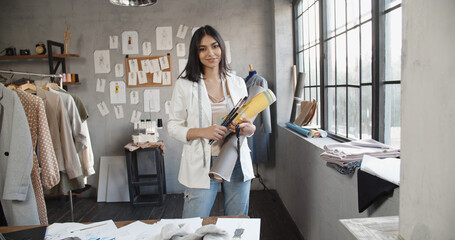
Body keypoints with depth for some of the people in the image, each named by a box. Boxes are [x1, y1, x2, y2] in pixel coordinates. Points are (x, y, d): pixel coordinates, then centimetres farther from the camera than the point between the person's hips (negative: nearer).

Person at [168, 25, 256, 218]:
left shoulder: (237, 83, 8)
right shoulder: (184, 84, 0)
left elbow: (248, 120, 14)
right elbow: (173, 126, -1)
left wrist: (248, 128, -10)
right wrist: (203, 132, -18)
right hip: (202, 164, -2)